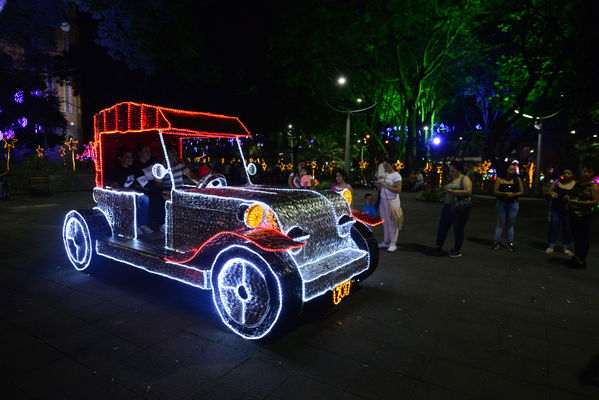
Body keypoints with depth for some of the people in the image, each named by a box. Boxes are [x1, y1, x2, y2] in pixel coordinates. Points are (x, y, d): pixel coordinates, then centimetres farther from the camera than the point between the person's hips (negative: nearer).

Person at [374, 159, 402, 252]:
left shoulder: (396, 175, -8)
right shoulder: (384, 174, 14)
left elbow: (398, 190, -16)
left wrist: (386, 186, -19)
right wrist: (378, 185, -2)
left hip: (392, 201, -7)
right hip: (383, 200, 7)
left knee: (392, 223, -4)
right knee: (385, 222, 9)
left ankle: (393, 244, 2)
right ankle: (386, 242, 17)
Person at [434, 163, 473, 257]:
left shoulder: (464, 179, -4)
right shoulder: (450, 180, 18)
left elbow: (468, 192, -18)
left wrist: (451, 191, -19)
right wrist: (444, 191, 5)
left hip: (460, 208, -7)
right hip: (447, 207, 7)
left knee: (458, 229, 2)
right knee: (442, 227, 4)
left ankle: (457, 250, 15)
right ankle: (439, 247, 13)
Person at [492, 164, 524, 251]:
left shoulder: (517, 180, 3)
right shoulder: (500, 179, -1)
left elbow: (521, 192, 3)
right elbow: (495, 192, -5)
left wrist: (513, 194, -15)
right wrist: (505, 193, -19)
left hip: (513, 204, 1)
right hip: (501, 203, -1)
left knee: (510, 224, 8)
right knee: (501, 223, 4)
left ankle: (510, 243, 15)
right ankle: (497, 242, 11)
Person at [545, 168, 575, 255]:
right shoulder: (557, 182, 5)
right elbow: (548, 193, 9)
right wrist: (551, 193, -14)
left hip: (568, 211, -1)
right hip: (556, 209, 1)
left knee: (567, 229, 5)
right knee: (553, 227, 2)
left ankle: (566, 247, 19)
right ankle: (550, 246, 12)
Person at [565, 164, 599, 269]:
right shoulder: (577, 183, 12)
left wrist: (577, 202, -21)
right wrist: (568, 197, 7)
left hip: (584, 216, -7)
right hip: (573, 214, 7)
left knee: (583, 238, -1)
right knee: (576, 237, 16)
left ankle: (581, 261, 8)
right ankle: (576, 258, 29)